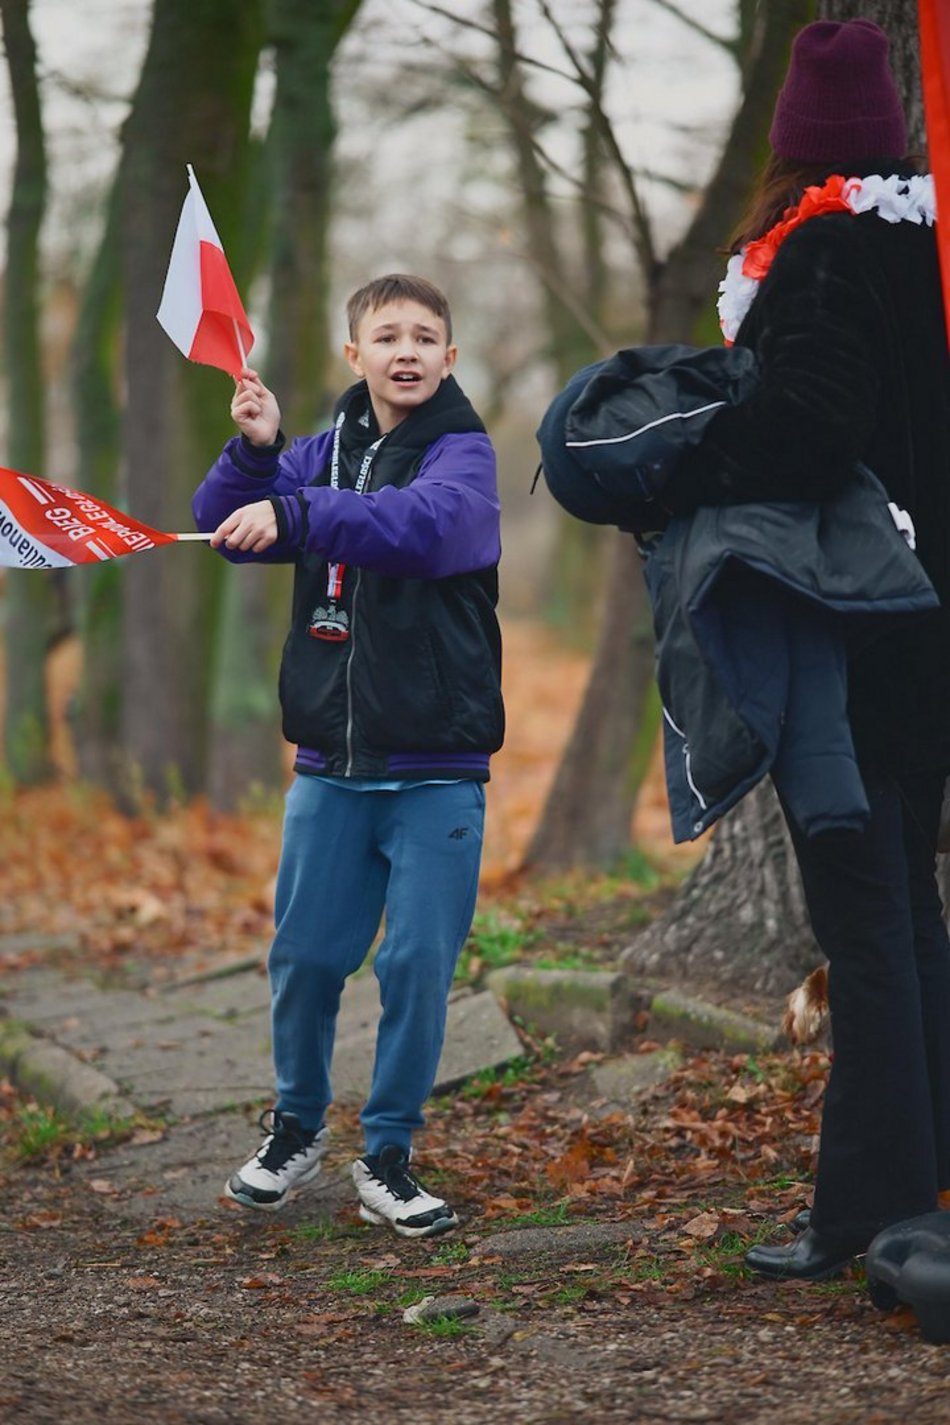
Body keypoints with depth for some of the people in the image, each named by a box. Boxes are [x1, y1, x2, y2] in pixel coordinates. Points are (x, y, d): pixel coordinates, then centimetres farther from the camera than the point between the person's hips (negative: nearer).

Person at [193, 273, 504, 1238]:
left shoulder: (462, 452, -7)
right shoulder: (325, 450, 8)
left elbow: (425, 523, -28)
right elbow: (226, 527, 4)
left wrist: (294, 514, -37)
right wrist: (255, 453, -14)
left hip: (435, 767, -4)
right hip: (330, 760, 4)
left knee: (418, 964, -2)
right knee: (304, 955, 6)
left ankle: (388, 1157, 12)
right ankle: (297, 1125, 27)